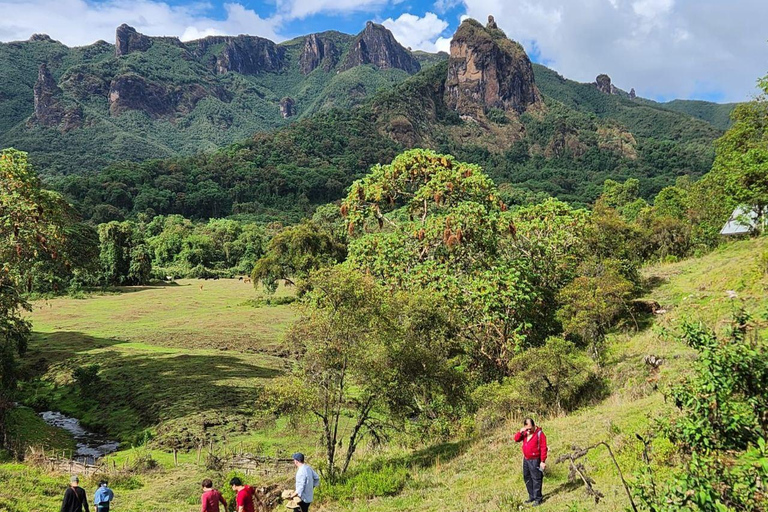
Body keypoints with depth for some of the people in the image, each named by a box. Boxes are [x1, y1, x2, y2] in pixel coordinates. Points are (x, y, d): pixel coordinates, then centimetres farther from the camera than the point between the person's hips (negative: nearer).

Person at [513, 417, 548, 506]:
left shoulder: (539, 433, -15)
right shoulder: (525, 433, 6)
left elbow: (543, 448, -16)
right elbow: (516, 439, 4)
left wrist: (543, 461, -19)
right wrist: (520, 432, -14)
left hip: (535, 460, -8)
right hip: (526, 459, 8)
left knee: (536, 479, -3)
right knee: (527, 478, 15)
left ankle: (538, 499, 5)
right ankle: (532, 497, 27)